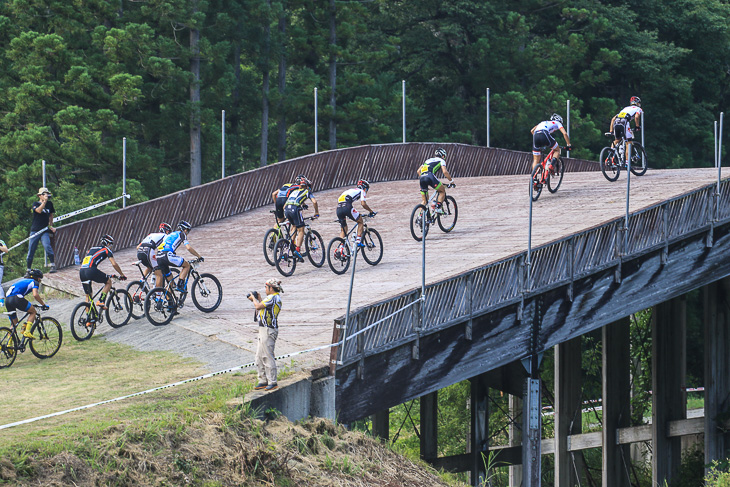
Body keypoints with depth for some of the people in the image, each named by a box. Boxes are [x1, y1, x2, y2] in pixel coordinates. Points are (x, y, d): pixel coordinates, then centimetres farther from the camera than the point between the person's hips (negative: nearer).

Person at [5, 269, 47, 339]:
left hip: (7, 300, 7)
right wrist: (43, 305, 5)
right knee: (33, 312, 12)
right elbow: (35, 295, -5)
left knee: (14, 324, 19)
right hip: (16, 299, -7)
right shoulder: (34, 282, 12)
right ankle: (27, 332, -5)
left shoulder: (22, 281, 35)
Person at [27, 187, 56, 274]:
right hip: (35, 231, -1)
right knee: (31, 251, 2)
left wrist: (51, 226, 16)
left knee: (47, 246, -25)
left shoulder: (49, 204, 11)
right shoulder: (35, 204, 0)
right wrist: (45, 201, -24)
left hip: (44, 231, 1)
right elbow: (39, 210, -22)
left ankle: (53, 266, -23)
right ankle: (28, 270, 15)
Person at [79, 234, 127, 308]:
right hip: (90, 270, -6)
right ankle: (101, 301, 1)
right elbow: (114, 264, 5)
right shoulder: (107, 250, 13)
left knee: (88, 295, 18)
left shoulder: (92, 249, 32)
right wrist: (122, 275, 16)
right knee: (108, 281, 15)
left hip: (81, 271, 6)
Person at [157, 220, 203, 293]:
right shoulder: (182, 234, 11)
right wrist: (199, 256, 13)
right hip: (167, 255, -8)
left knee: (170, 281, 18)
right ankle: (180, 285, -2)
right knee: (187, 265, 10)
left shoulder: (170, 235, 33)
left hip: (159, 258, 8)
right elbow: (189, 248, 0)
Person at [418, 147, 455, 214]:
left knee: (424, 200, 17)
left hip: (421, 178, 5)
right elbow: (445, 172, 5)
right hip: (430, 176, -5)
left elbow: (419, 171, 28)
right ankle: (438, 208, -1)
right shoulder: (441, 160, 20)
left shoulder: (428, 160, 35)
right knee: (442, 191, 17)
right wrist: (451, 180, 16)